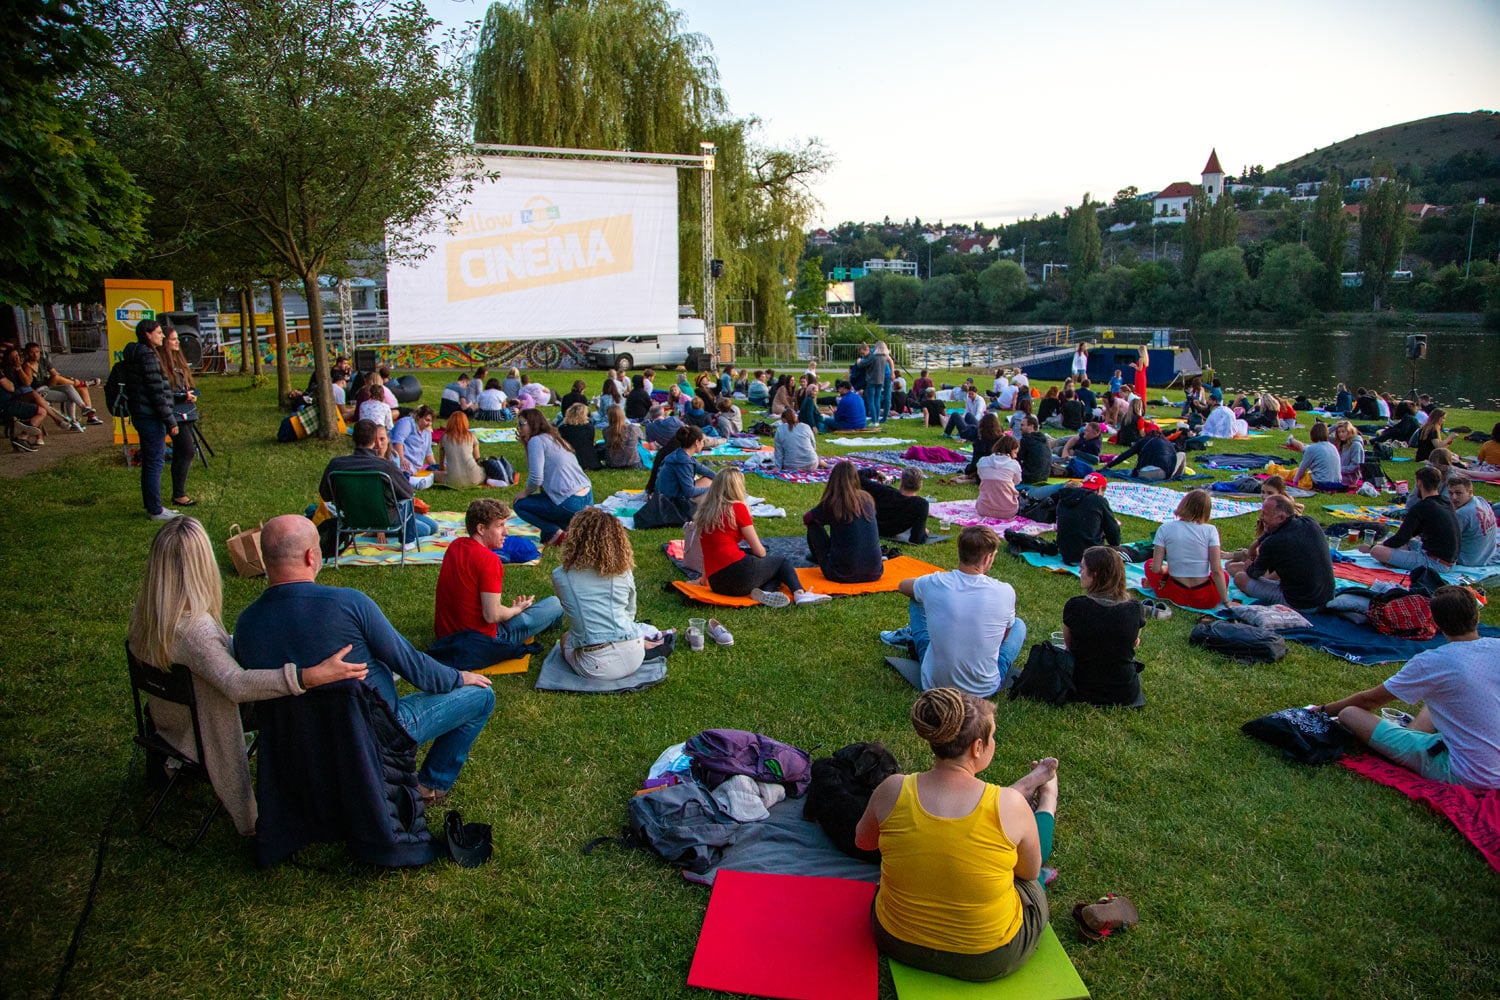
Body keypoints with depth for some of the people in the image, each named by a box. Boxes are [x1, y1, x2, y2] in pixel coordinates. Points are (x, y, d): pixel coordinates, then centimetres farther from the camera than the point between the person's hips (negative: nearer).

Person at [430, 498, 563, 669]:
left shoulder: (455, 546, 2)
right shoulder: (489, 560, -23)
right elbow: (492, 615, -23)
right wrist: (517, 609, -5)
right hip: (478, 645, -8)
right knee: (555, 604, -4)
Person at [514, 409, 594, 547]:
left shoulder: (536, 440, -8)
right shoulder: (555, 439, 19)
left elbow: (536, 478, -13)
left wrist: (526, 493, 2)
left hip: (571, 504, -9)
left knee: (520, 505, 10)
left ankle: (557, 534, 0)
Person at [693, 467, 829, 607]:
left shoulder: (704, 512, 14)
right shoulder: (737, 507, -4)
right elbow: (759, 551, -2)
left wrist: (704, 579, 32)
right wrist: (763, 557, 20)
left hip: (716, 585, 6)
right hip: (738, 571, -6)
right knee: (782, 561, 22)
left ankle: (757, 591, 1)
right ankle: (799, 593, -3)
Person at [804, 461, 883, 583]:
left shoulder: (831, 503, -9)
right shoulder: (867, 499, 4)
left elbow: (806, 519, 11)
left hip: (842, 574, -5)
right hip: (874, 573, 5)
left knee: (813, 526, 14)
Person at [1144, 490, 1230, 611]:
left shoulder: (1165, 529, -7)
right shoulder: (1210, 530, -10)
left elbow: (1156, 569, -9)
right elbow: (1217, 571, -14)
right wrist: (1226, 602, -6)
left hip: (1177, 596, 0)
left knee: (1149, 564, 27)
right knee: (1224, 575, 35)